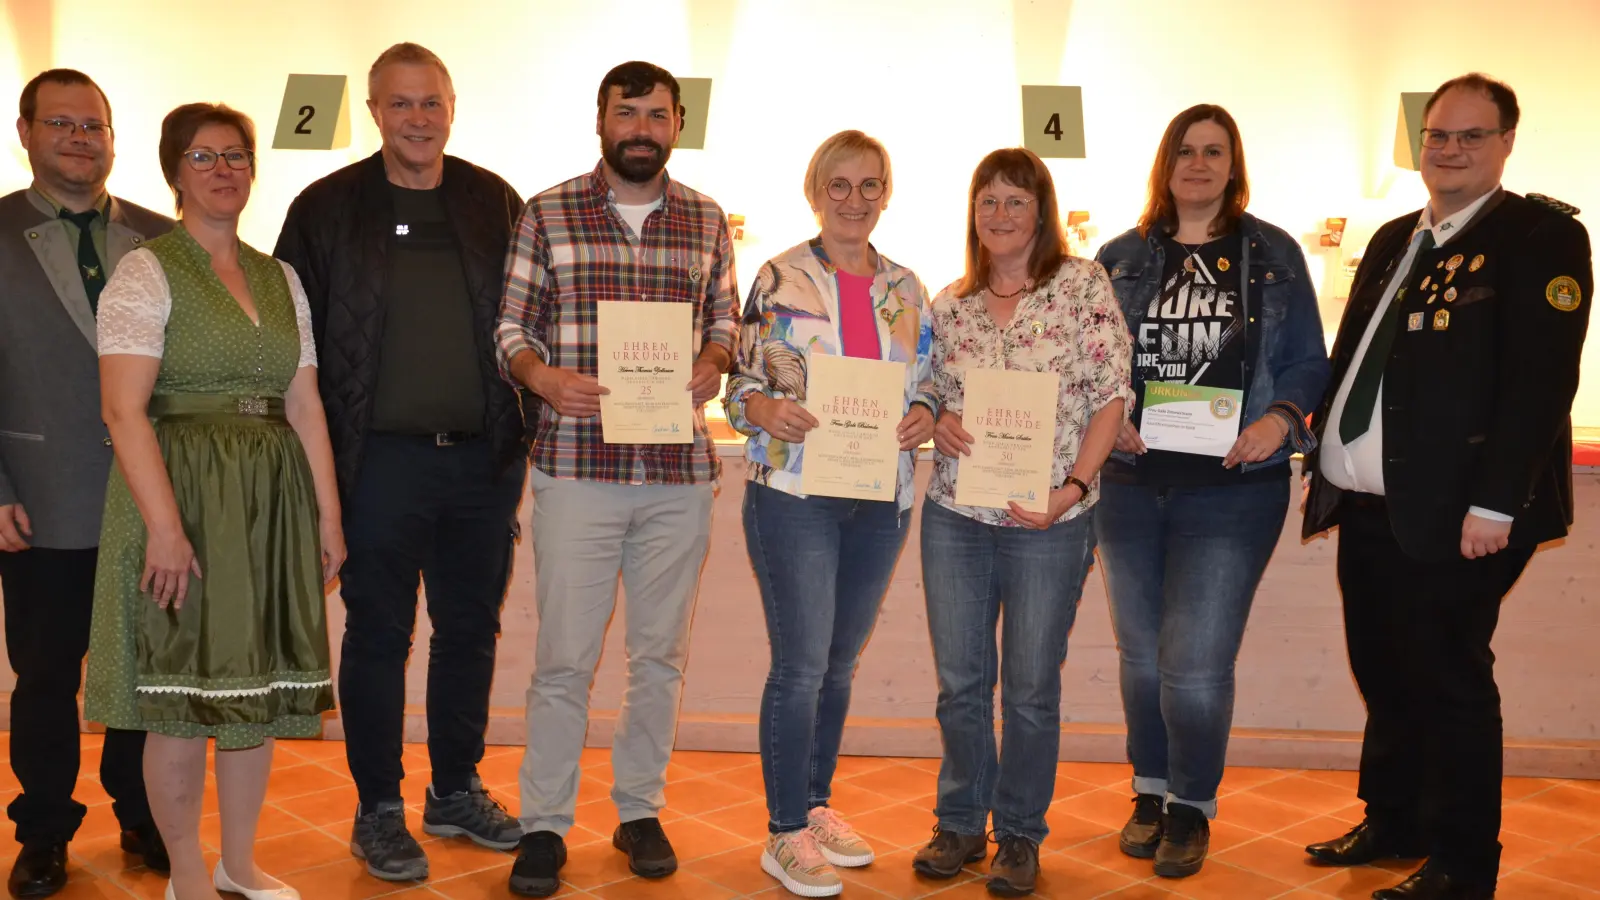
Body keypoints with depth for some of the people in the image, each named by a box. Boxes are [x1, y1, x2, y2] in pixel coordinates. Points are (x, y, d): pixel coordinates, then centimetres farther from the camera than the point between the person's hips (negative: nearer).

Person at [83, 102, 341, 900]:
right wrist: (164, 526, -22)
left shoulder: (279, 279, 13)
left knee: (259, 688, 11)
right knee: (181, 698, 1)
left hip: (270, 504, 6)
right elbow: (124, 409, -14)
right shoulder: (146, 272, -5)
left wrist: (327, 514, 7)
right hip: (185, 499, -5)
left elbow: (305, 406, 12)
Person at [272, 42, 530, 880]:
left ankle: (457, 791, 30)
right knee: (379, 636, 7)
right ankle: (378, 810, 21)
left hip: (483, 458, 3)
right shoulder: (327, 208, 0)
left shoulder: (495, 203, 6)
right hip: (381, 462, -3)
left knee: (471, 630, 13)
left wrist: (524, 431, 2)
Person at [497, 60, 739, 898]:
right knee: (563, 657, 0)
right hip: (576, 465, -2)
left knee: (660, 655, 11)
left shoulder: (707, 220, 10)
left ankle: (640, 811, 27)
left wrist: (713, 365, -5)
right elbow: (512, 325, 5)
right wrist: (544, 377, -15)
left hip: (680, 471, 3)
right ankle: (544, 823, 15)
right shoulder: (547, 215, 4)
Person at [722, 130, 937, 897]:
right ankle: (785, 835, 9)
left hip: (881, 498, 5)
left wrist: (924, 415, -8)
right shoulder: (780, 278, -3)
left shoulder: (906, 288, 9)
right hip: (793, 491, -5)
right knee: (801, 665, -4)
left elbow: (928, 384, 14)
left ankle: (815, 805, 31)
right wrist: (770, 411, -24)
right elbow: (740, 386, -3)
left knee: (839, 662, 15)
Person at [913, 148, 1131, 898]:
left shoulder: (1083, 285, -2)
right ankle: (960, 824, 28)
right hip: (955, 516, 3)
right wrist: (938, 422, -8)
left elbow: (1112, 394, -5)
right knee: (960, 681, 10)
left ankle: (1019, 836, 24)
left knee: (1031, 687, 7)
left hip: (1049, 521, -3)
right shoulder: (950, 304, 9)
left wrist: (1073, 485, -15)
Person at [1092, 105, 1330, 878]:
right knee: (1142, 652, 12)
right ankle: (1150, 792, 31)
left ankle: (1191, 809, 15)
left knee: (1195, 659, -6)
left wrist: (1280, 418, -13)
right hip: (1132, 482, 3)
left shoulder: (1273, 254, 4)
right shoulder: (1122, 257, 8)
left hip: (1232, 486, -2)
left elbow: (1308, 362, 5)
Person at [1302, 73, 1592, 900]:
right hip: (1367, 507, 7)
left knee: (1447, 681, 2)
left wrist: (1495, 504, -21)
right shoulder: (1394, 240, 16)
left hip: (1452, 515, -7)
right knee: (1383, 673, 16)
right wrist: (1324, 457, 12)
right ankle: (1393, 824, 34)